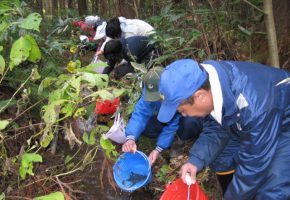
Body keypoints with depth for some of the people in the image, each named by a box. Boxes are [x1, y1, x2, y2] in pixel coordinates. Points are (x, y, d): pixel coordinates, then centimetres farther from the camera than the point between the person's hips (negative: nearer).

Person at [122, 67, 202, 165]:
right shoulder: (150, 89, -26)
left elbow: (173, 124, -32)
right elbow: (141, 112, -32)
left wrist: (158, 149, -31)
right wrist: (131, 138, -49)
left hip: (189, 115, -4)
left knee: (190, 122, -38)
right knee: (145, 127, -19)